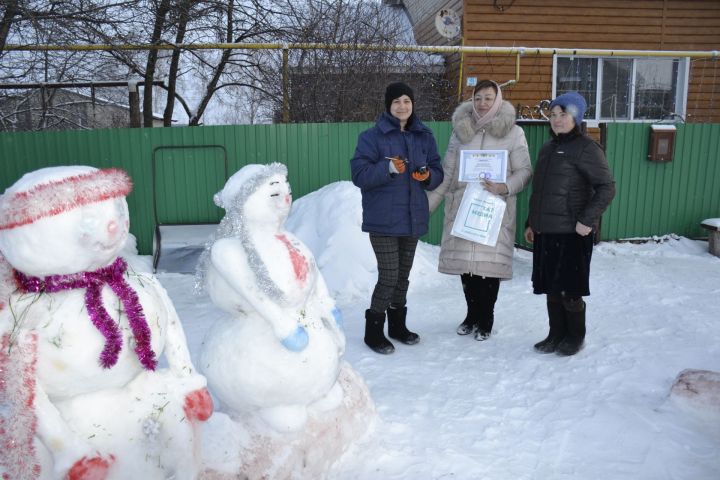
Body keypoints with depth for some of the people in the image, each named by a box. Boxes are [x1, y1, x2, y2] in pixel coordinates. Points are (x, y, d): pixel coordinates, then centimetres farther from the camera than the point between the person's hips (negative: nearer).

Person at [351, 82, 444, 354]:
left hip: (413, 218, 5)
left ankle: (397, 325, 31)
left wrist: (428, 175, -10)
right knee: (388, 276, -7)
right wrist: (388, 167, -26)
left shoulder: (424, 136, 9)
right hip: (383, 219, -5)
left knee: (403, 275, 15)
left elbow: (438, 174, 12)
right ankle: (373, 330, 11)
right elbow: (359, 175, -13)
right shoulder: (372, 137, -6)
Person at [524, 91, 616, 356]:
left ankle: (575, 337, 21)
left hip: (571, 232, -7)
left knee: (569, 290, 1)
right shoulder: (547, 148, 14)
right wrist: (531, 223, 18)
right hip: (545, 230, 7)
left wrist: (587, 220, -18)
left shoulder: (586, 148, -7)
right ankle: (556, 335, 26)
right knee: (550, 288, 12)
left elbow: (606, 188, -11)